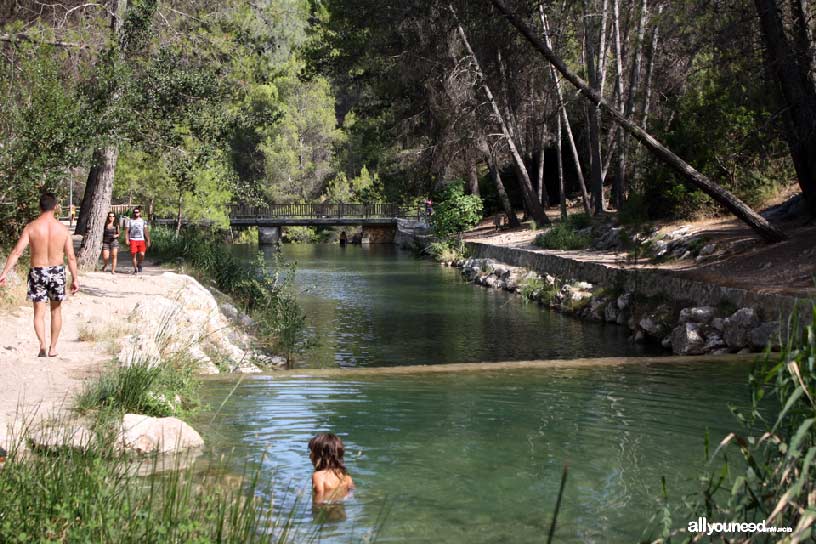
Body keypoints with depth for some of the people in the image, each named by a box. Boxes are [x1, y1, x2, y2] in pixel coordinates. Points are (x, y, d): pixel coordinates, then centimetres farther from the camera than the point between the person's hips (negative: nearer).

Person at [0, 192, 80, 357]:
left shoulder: (31, 227, -8)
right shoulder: (63, 229, -4)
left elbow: (17, 252, -14)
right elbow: (71, 257, -4)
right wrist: (75, 279, 2)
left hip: (37, 272, -1)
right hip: (57, 272, 1)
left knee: (39, 313, 5)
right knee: (56, 311, 17)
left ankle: (42, 343, -16)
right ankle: (53, 348, 20)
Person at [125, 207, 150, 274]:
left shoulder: (143, 221, 11)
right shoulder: (130, 221, 9)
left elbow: (146, 231, 8)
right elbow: (127, 231, 5)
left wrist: (148, 240, 0)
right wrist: (126, 239, -8)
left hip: (141, 240, 0)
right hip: (133, 240, 0)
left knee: (142, 254, -15)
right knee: (134, 255, -4)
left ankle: (139, 264, 13)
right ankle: (135, 269, 8)